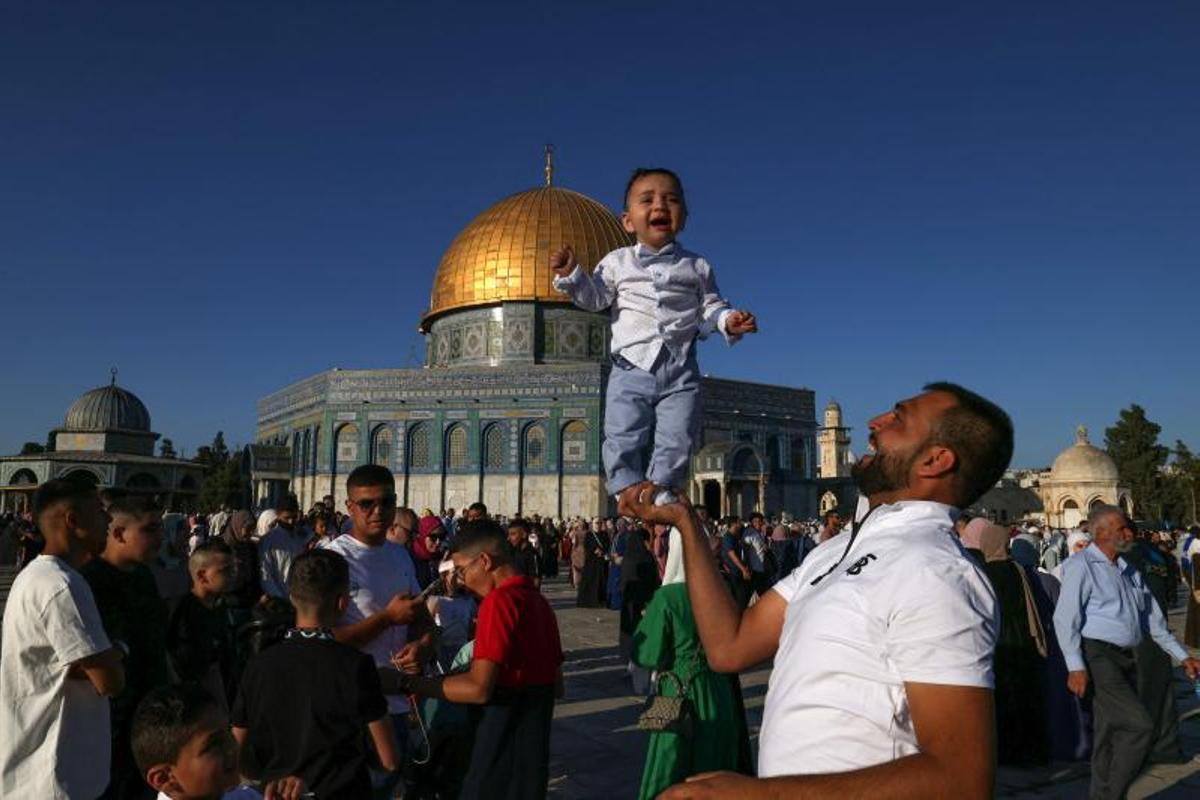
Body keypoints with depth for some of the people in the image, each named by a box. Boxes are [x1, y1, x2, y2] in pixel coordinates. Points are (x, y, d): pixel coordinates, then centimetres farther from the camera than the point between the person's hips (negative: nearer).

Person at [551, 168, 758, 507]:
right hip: (631, 368, 0)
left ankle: (660, 491, 14)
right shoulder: (617, 262, 8)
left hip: (680, 372, 1)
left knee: (676, 440, -1)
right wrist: (572, 275, -8)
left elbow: (710, 307, 10)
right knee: (623, 438, -4)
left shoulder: (697, 267, 9)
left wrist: (728, 320, -10)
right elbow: (595, 298, 6)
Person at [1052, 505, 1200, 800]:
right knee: (1140, 725, -14)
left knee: (1112, 733, 11)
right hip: (1097, 656, -8)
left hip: (1125, 658, 8)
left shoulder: (1127, 570, 18)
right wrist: (1076, 667, -21)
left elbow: (1153, 618, 25)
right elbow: (1065, 618, -15)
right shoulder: (1081, 565, -8)